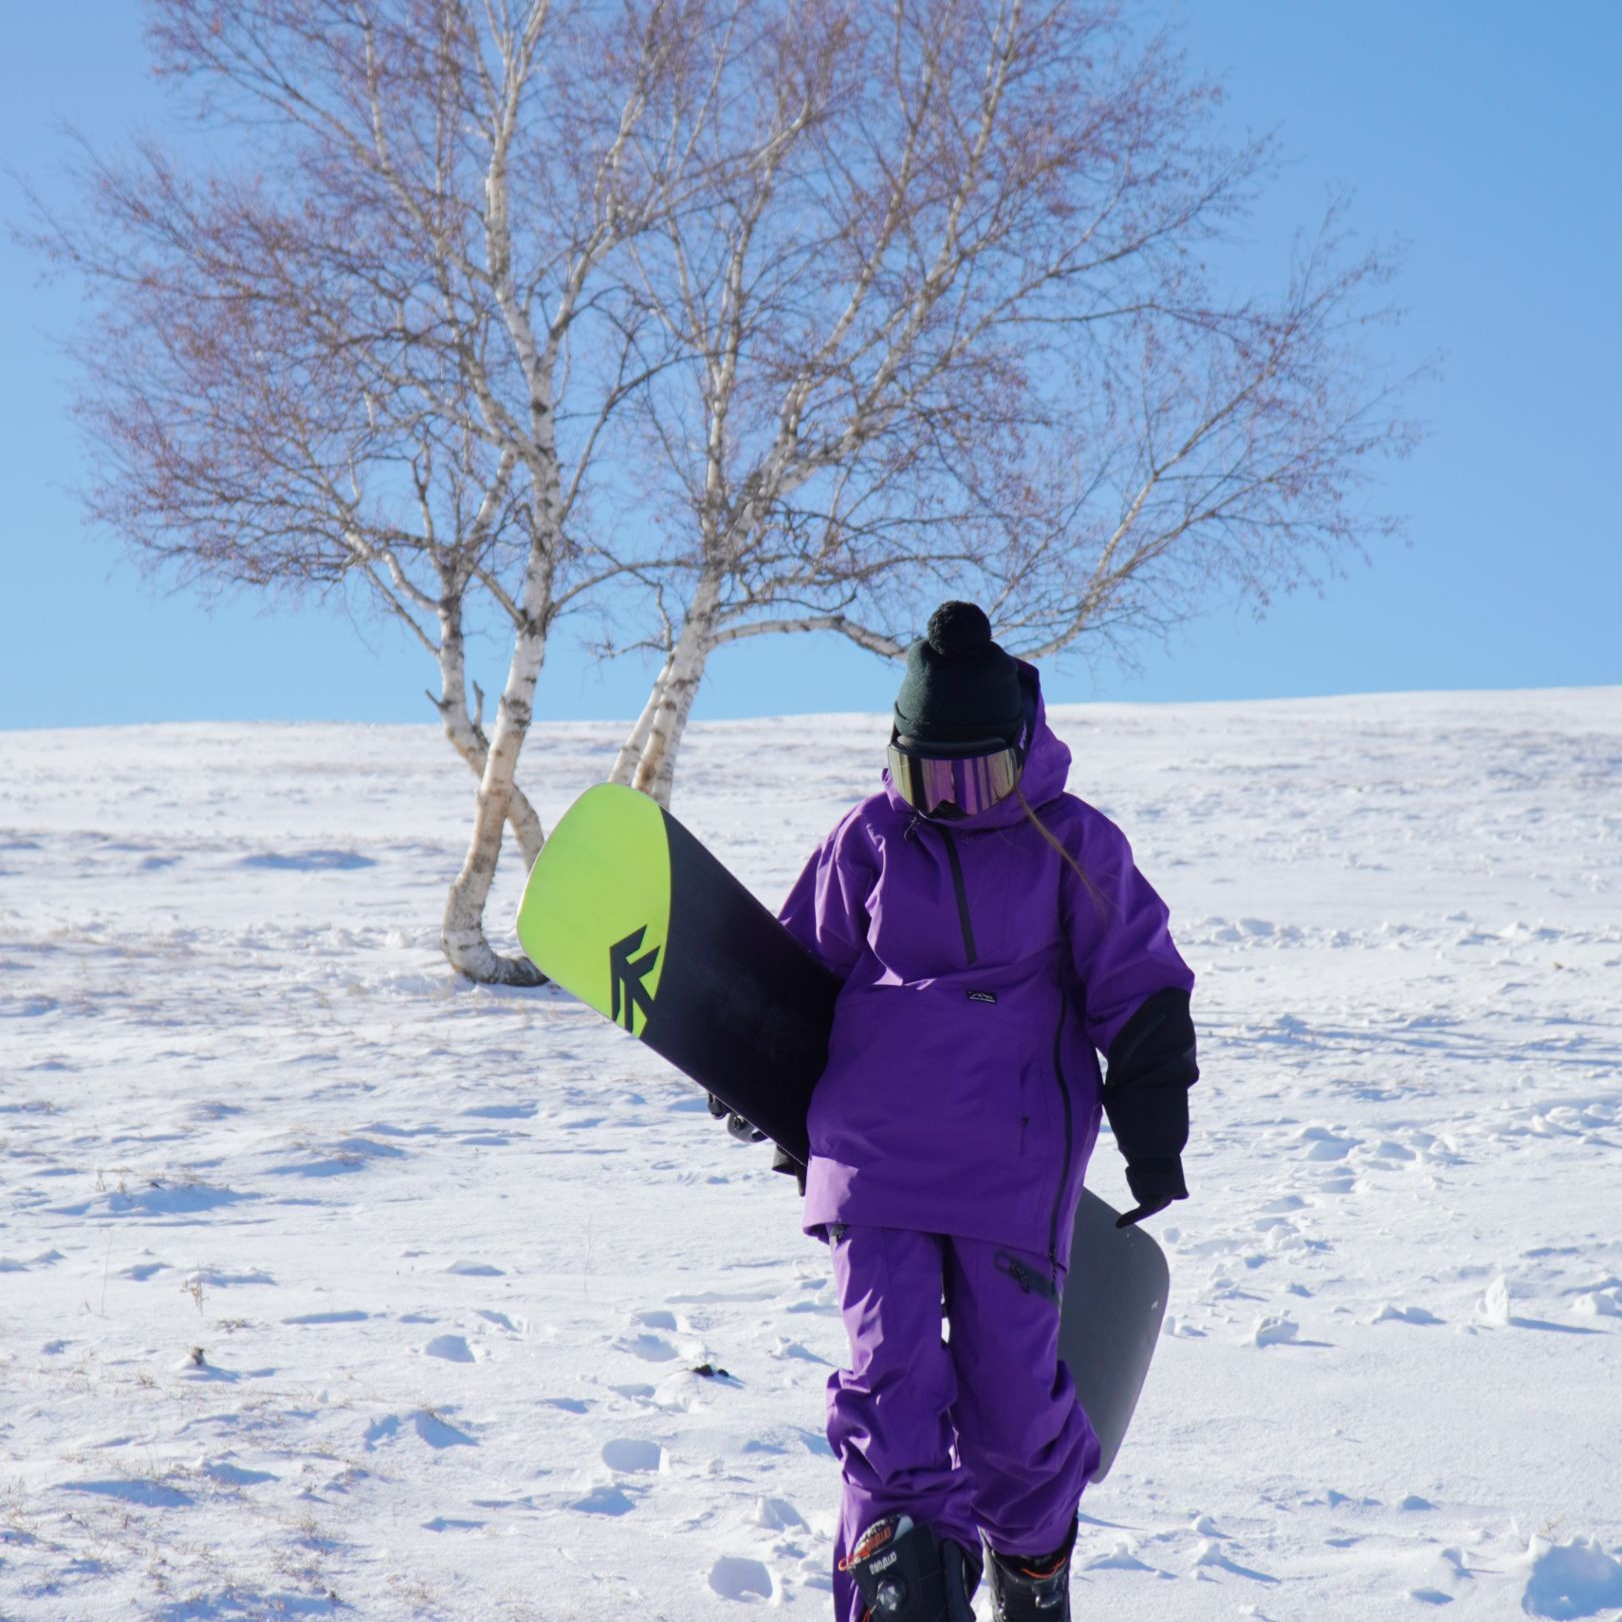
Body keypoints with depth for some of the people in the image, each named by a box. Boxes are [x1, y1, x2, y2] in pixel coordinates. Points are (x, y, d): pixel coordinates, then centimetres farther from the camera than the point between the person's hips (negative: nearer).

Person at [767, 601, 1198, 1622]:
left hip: (1015, 1162, -1)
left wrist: (1153, 1137, 5)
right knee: (891, 1359, -11)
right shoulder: (869, 841, 7)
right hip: (875, 1148, 2)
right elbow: (802, 969, 20)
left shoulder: (1074, 845, 3)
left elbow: (1141, 991, 7)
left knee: (1011, 1379, 0)